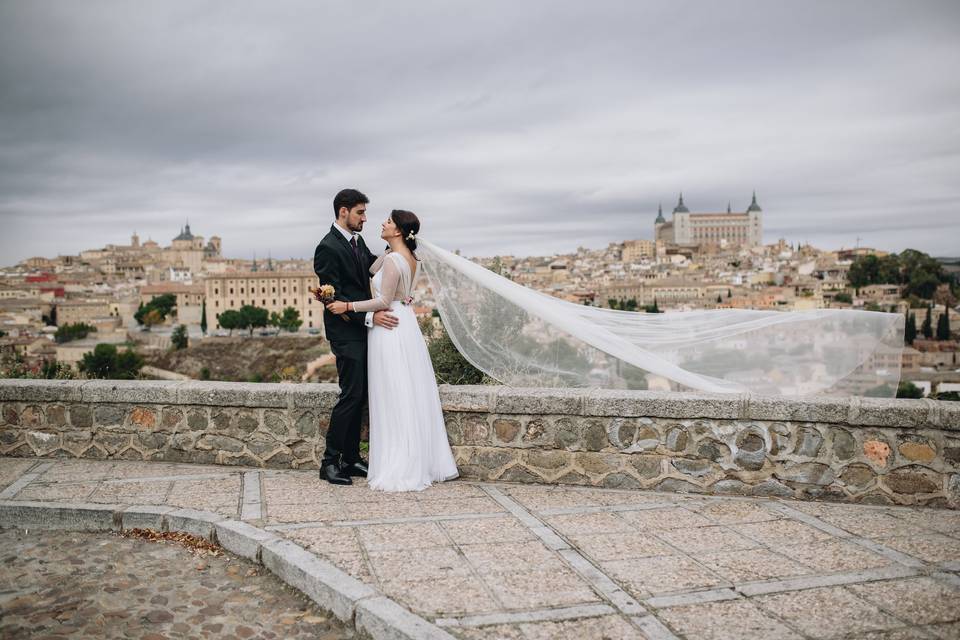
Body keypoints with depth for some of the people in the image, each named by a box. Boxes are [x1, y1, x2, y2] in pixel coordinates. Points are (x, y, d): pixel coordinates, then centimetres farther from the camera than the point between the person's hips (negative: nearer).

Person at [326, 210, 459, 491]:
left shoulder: (392, 260, -17)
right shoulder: (408, 256, 11)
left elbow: (384, 301, -18)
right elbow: (371, 271, 15)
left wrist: (348, 306, -15)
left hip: (390, 330, -9)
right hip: (406, 324, 9)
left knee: (395, 399, -1)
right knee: (413, 397, 13)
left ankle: (401, 469, 8)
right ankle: (423, 461, 23)